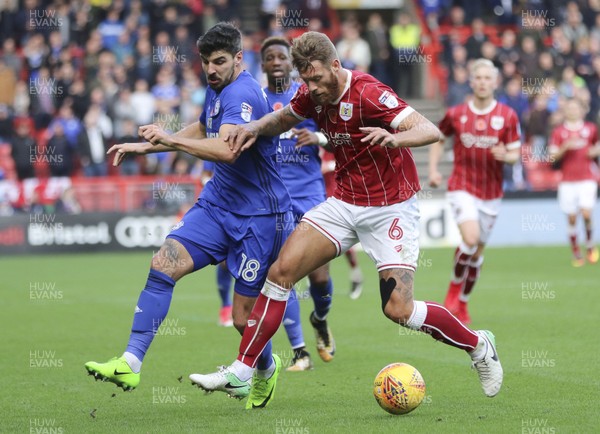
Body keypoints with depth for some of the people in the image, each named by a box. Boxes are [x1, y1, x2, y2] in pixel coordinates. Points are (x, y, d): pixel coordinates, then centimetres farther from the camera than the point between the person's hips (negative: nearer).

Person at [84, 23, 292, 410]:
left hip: (258, 215, -8)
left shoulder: (243, 94, -21)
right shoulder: (216, 90, 10)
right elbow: (202, 131, 31)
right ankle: (131, 363, -17)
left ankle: (267, 368, 33)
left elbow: (227, 149, -37)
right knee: (164, 264, -14)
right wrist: (146, 147, 28)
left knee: (243, 318, -1)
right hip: (218, 203, 8)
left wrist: (170, 140, -38)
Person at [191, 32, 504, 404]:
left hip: (391, 208, -7)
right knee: (282, 269, -6)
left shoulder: (367, 93, -23)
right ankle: (241, 371, -1)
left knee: (399, 310, -14)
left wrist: (394, 138, -50)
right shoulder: (313, 95, -2)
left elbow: (431, 131, -29)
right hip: (345, 203, 7)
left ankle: (479, 346, 11)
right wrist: (255, 128, -2)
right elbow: (283, 119, 21)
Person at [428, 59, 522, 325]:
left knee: (477, 252, 9)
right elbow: (439, 139, 15)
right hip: (462, 187, -2)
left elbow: (515, 154, 0)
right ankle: (454, 288, 1)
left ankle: (462, 304, 26)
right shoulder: (456, 114, -1)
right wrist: (432, 170, 3)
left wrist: (505, 156, -23)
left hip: (491, 192, 2)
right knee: (471, 239, -23)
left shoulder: (507, 116, -1)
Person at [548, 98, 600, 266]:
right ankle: (576, 254, 10)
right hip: (567, 181, 0)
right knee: (571, 218, -1)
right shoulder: (559, 132, 3)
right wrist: (566, 146, -18)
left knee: (586, 213, -16)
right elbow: (553, 156, -3)